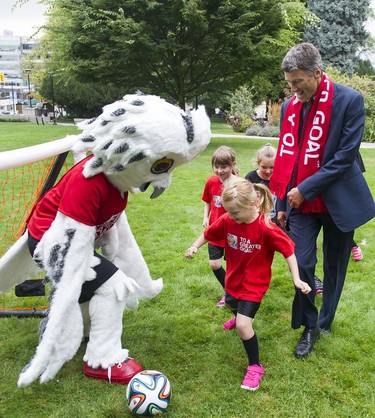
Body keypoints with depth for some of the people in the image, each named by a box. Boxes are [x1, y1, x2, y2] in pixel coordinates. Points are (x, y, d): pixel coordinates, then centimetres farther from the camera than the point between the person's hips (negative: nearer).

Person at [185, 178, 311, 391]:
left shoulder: (266, 228, -30)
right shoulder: (227, 221, -15)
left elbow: (288, 250, -21)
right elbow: (209, 234, 2)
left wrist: (296, 279, -23)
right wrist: (195, 246, -13)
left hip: (254, 284, -7)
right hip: (234, 279, 7)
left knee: (243, 325, -16)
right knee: (231, 303, 34)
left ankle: (255, 367, 6)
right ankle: (240, 316, 72)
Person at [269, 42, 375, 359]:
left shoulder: (350, 100, -12)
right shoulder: (290, 106, 3)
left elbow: (346, 156, -16)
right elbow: (286, 157, 9)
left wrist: (306, 189, -18)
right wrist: (282, 203, 9)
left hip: (338, 200, -3)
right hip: (300, 202, 3)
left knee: (334, 265, 12)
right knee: (302, 264, -3)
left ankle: (326, 322, 32)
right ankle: (309, 327, 17)